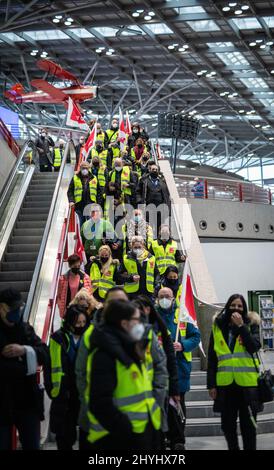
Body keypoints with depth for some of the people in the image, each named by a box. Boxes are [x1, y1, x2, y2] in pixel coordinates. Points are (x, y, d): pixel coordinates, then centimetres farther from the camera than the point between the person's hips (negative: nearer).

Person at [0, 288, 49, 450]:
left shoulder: (25, 328, 5)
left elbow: (46, 354, -2)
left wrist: (25, 350, -19)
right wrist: (25, 366, -13)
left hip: (27, 399, 3)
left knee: (32, 445, 11)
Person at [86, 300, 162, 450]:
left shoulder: (130, 350, 13)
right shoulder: (105, 355, -18)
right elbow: (100, 404, -25)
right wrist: (129, 433, -22)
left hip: (143, 434, 9)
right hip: (117, 439, -9)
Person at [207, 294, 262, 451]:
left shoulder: (251, 324, 4)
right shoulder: (217, 327, 6)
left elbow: (255, 347, -14)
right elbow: (212, 358, 6)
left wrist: (241, 326, -16)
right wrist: (211, 384, 3)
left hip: (247, 383, -2)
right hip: (225, 384, 2)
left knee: (248, 424, 6)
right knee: (227, 424, 9)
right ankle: (233, 447, 27)